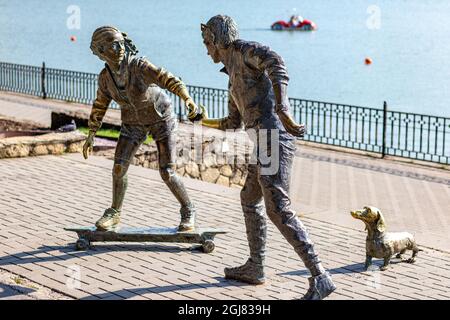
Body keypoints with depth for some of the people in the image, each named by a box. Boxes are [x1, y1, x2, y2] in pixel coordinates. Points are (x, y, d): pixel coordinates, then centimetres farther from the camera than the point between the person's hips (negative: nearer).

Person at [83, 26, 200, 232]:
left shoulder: (139, 66, -28)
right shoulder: (105, 76, -11)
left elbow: (168, 80, -39)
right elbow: (99, 106, 3)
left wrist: (187, 98, -57)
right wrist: (90, 136, 6)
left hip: (160, 118, -4)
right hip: (134, 122, 4)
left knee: (167, 173, -11)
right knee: (119, 168, -9)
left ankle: (188, 211, 13)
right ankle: (114, 216, 11)